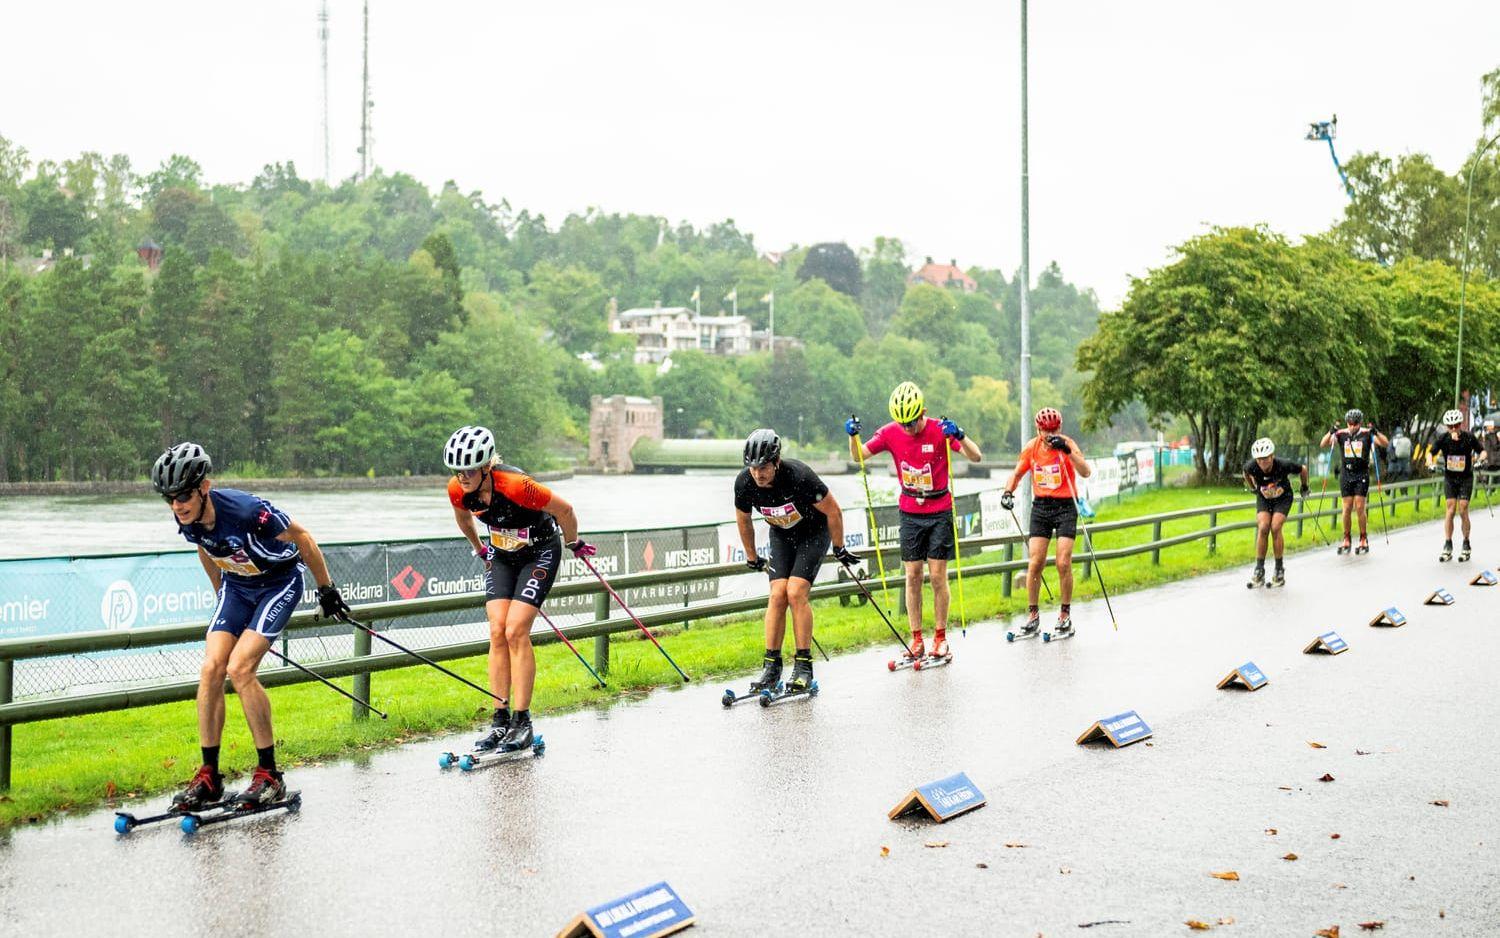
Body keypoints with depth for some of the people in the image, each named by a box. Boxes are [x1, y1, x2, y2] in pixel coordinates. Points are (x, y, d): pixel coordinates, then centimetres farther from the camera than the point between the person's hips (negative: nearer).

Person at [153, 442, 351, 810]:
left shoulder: (245, 510, -34)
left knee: (239, 668, -20)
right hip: (236, 586, 6)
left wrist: (326, 589, -8)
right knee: (211, 668, -10)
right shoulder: (188, 520, -14)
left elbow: (302, 539, -19)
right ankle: (209, 777, -1)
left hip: (279, 583, -6)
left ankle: (270, 775, -9)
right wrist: (221, 598, 22)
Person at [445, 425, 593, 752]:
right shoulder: (457, 490, -17)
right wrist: (480, 550, 21)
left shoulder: (515, 485, -35)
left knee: (516, 631, -15)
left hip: (540, 552, -5)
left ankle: (522, 723, -9)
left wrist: (574, 544, -4)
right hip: (502, 556, 5)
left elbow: (564, 509, -21)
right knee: (497, 632, -7)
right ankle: (500, 721, -2)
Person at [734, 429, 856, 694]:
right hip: (781, 535, 4)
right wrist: (752, 557, 11)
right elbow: (743, 521, 1)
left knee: (796, 592, -18)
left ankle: (804, 666, -10)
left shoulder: (799, 476, -35)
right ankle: (771, 667, -6)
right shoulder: (744, 483, -21)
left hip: (814, 532, -4)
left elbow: (833, 511, -19)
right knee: (777, 594, -11)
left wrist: (839, 549, -8)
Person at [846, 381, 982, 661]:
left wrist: (959, 436, -38)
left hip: (939, 513, -2)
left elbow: (976, 457, -20)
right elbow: (858, 456, -3)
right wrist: (853, 436, -23)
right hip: (910, 514, 3)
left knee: (938, 576, -2)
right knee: (912, 576, 2)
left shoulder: (939, 431, -14)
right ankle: (917, 640, 7)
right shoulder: (890, 433, -5)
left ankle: (940, 638, 8)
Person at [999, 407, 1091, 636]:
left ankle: (1065, 614, 7)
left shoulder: (1067, 444, -10)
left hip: (1065, 507, -3)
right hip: (1040, 507, 3)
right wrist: (1008, 492, -6)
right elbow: (1017, 474, 13)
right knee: (1035, 563, -5)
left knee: (1063, 563, -8)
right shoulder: (1032, 447, 0)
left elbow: (1085, 473, -23)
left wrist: (1067, 451, -36)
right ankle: (1033, 614, 6)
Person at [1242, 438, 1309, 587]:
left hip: (1283, 498, -2)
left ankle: (1280, 570, -7)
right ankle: (1259, 570, -11)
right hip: (1263, 498, 2)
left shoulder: (1284, 465, -32)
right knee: (1263, 528, -17)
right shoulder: (1251, 467, -27)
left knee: (1275, 528, -20)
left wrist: (1304, 487, 4)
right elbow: (1246, 474, 1)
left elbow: (1303, 470, -11)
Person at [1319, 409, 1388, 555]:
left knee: (1360, 508, -5)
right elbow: (1323, 444, -7)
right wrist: (1331, 432, -25)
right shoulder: (1341, 434, 0)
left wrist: (1376, 432, -27)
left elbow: (1386, 444, -11)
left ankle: (1364, 540, 7)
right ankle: (1346, 540, 11)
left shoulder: (1367, 434, -4)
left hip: (1362, 474, -2)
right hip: (1346, 474, 2)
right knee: (1347, 508, 1)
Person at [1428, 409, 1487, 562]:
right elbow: (1431, 452, -4)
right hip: (1450, 478, 1)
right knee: (1451, 508, -10)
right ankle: (1447, 547, -8)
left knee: (1463, 510, -9)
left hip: (1466, 478, -1)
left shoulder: (1469, 437, -11)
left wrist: (1481, 458, -24)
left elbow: (1481, 451, -3)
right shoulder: (1443, 438, -9)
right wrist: (1430, 462, -25)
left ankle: (1466, 547, 5)